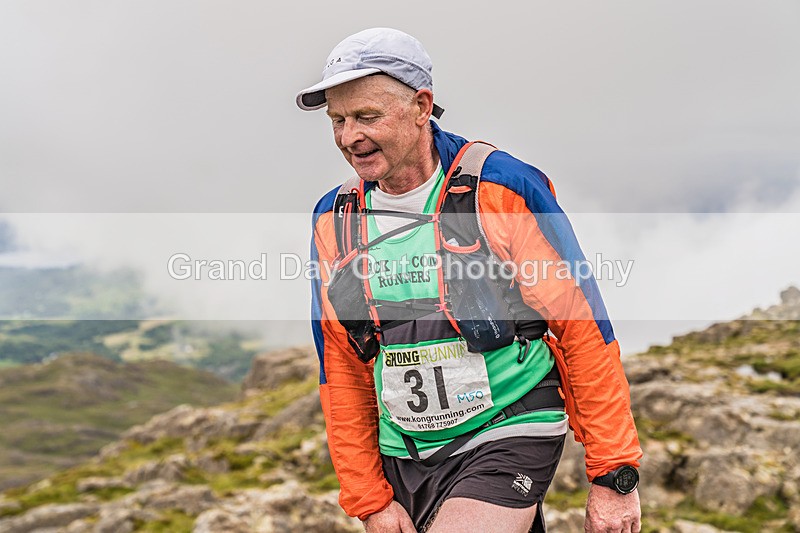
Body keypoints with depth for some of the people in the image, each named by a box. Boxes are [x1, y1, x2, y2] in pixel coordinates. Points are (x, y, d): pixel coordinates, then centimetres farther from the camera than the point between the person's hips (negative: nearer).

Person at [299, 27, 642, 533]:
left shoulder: (504, 189, -11)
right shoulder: (334, 220, 2)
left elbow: (586, 329, -10)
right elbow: (341, 374, 7)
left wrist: (615, 475, -10)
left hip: (507, 440, -5)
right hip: (402, 458, 5)